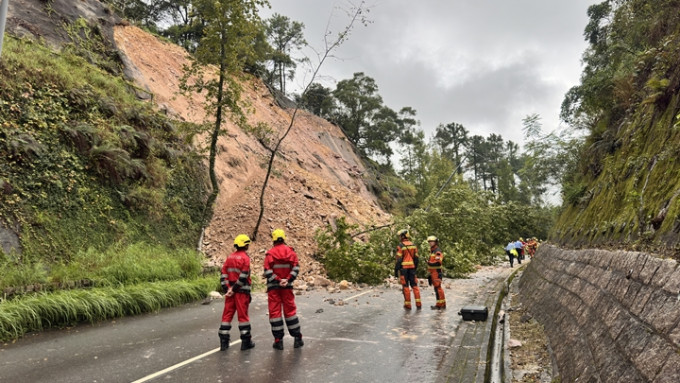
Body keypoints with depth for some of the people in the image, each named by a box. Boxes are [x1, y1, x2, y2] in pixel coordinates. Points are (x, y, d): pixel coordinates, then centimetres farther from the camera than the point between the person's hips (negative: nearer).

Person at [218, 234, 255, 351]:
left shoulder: (230, 257, 10)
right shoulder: (245, 258, -9)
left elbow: (223, 274, 5)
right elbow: (243, 276, -16)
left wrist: (226, 289, 2)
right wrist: (234, 289, -10)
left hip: (229, 290, 6)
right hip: (241, 291, -5)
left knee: (227, 314, 9)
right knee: (243, 315, 2)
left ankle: (224, 341, 10)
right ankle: (246, 342, 9)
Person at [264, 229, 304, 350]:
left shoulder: (269, 253, -4)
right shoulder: (291, 251, 2)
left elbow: (267, 272, -12)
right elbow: (296, 268, -5)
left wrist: (278, 280, -11)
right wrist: (288, 280, -10)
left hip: (273, 287, -2)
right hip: (287, 286, 2)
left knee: (275, 311, 5)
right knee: (290, 310, 11)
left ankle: (278, 340, 6)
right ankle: (297, 338, 14)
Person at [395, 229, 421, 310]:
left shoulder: (400, 246, -9)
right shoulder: (413, 245, 8)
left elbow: (399, 259, -12)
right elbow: (416, 258, 10)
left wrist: (396, 270, -7)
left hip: (404, 268, -4)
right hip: (412, 268, 4)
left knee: (405, 286, 2)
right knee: (414, 285, 8)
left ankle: (408, 304, 5)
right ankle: (418, 304, 4)